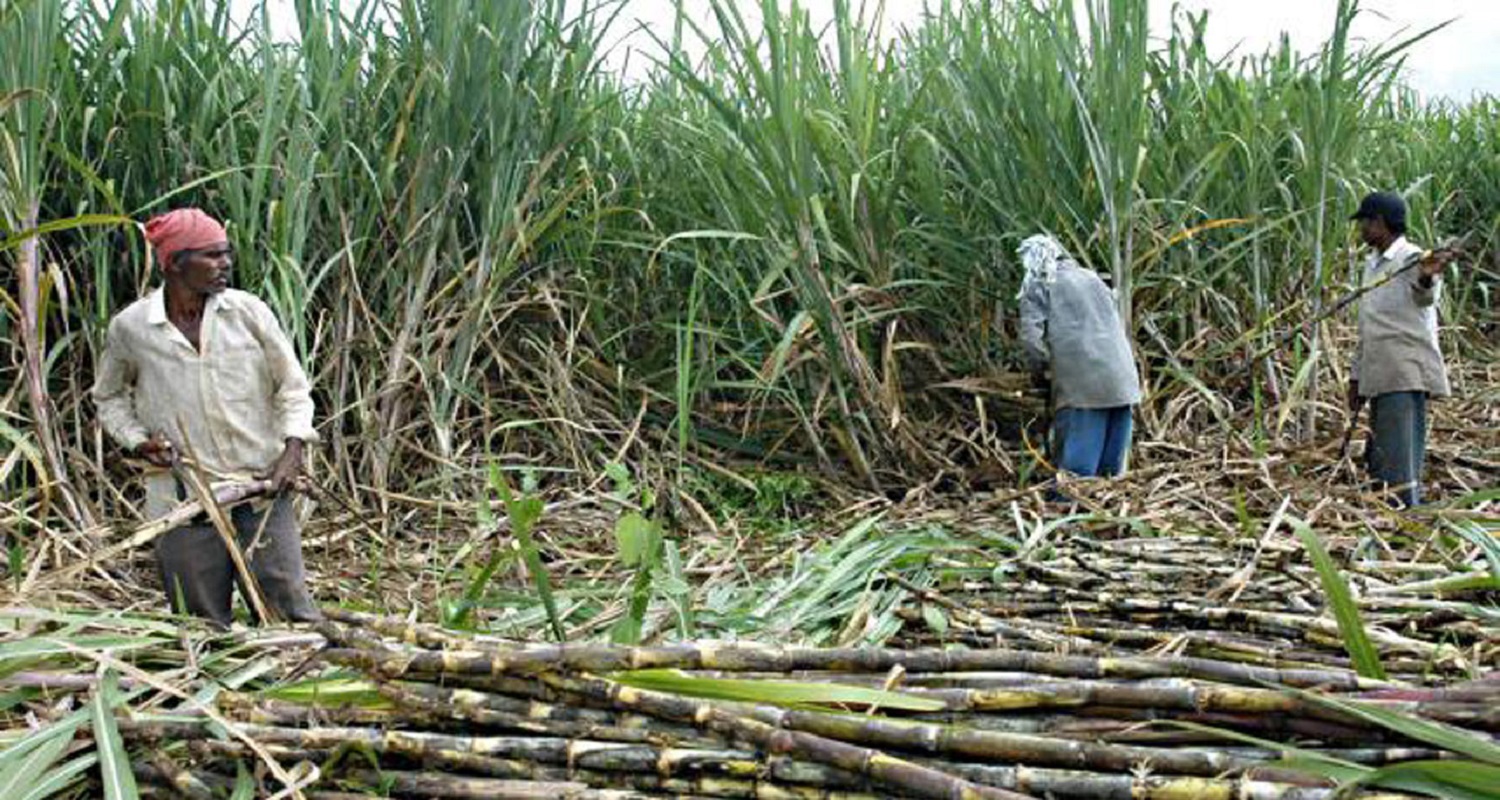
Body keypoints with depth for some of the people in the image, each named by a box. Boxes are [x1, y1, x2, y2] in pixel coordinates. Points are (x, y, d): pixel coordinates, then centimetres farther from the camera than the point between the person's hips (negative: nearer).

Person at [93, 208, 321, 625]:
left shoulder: (248, 311, -2)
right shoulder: (130, 328, -1)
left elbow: (292, 385, 5)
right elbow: (109, 397, 16)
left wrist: (292, 450, -8)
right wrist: (137, 441, -2)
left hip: (261, 486, 0)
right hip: (183, 497, 0)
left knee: (290, 607, -1)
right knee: (204, 626, 9)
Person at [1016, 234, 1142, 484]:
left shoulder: (1038, 286, 4)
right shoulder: (1091, 278, 21)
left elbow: (1031, 337, -9)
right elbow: (1117, 325, 20)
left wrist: (1040, 372, 6)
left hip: (1082, 388, -5)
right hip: (1122, 382, 5)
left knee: (1077, 464, -4)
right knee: (1112, 468, 11)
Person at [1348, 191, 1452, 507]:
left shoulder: (1411, 259, -10)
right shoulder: (1372, 265, 18)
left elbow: (1424, 296, -34)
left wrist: (1426, 278, -58)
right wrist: (1356, 376, 22)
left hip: (1406, 377, -9)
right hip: (1379, 376, 9)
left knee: (1401, 467, -12)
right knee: (1376, 464, 14)